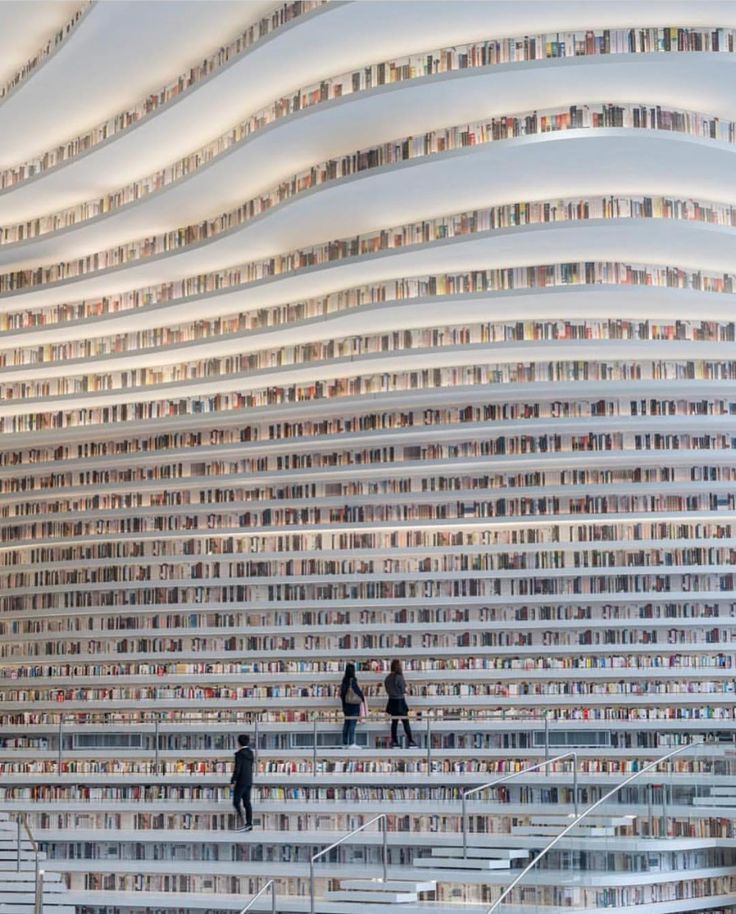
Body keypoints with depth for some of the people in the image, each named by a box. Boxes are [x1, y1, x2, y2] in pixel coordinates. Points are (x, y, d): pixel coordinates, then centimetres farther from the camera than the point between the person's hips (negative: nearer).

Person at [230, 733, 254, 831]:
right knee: (247, 803, 9)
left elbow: (237, 769, -17)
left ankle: (243, 824, -15)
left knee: (236, 803, -4)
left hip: (241, 782, -8)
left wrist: (233, 781, -11)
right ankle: (249, 824, 6)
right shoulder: (250, 753, 10)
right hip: (249, 781, 8)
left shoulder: (239, 754, -14)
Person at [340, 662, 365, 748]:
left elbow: (341, 693, 11)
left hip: (346, 704, 7)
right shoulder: (353, 681, -16)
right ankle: (352, 743, -10)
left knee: (346, 724, 12)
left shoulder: (344, 681, 5)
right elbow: (358, 691, -12)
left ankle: (345, 743, 16)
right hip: (354, 704, -7)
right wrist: (363, 698, 6)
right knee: (352, 724, -7)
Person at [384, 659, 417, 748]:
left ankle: (394, 741, 7)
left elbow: (387, 691, 9)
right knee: (405, 721, 1)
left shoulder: (387, 678, 4)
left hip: (392, 701, 6)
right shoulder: (399, 677, -14)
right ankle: (410, 740, 2)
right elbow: (403, 692, -10)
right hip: (400, 701, -6)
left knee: (394, 721, 9)